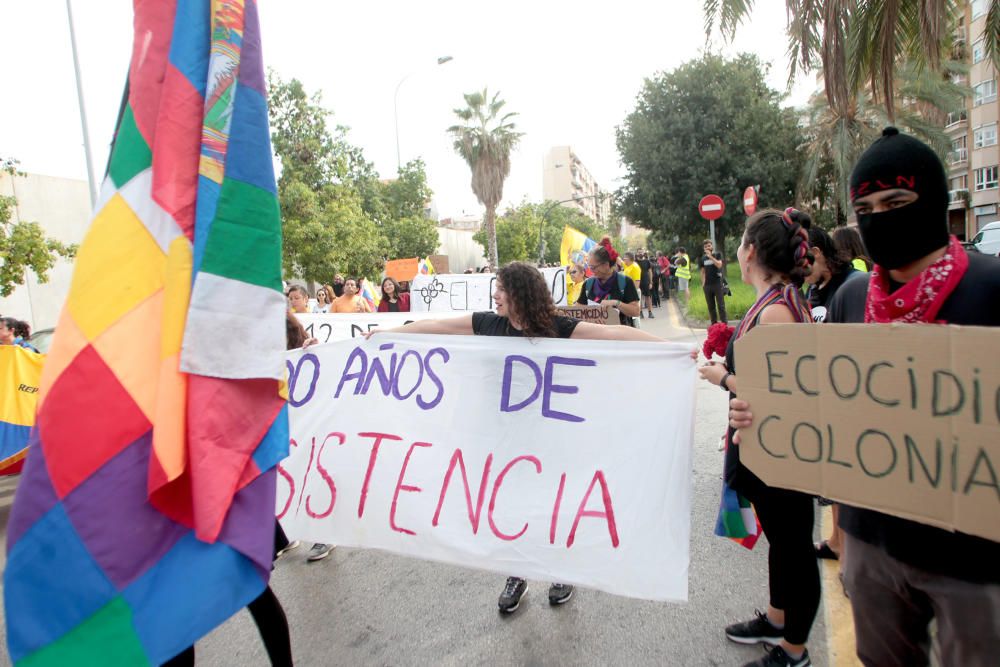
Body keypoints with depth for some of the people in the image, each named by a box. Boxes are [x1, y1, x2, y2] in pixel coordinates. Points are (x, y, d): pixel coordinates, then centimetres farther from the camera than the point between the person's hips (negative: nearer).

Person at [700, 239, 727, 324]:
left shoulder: (717, 255, 1)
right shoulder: (703, 258, 9)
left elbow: (719, 265, -16)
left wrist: (710, 256, -16)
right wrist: (703, 283, 9)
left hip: (718, 284, -4)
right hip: (707, 285, 4)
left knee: (721, 305, -4)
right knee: (711, 306, 8)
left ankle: (724, 323, -1)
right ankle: (714, 323, 16)